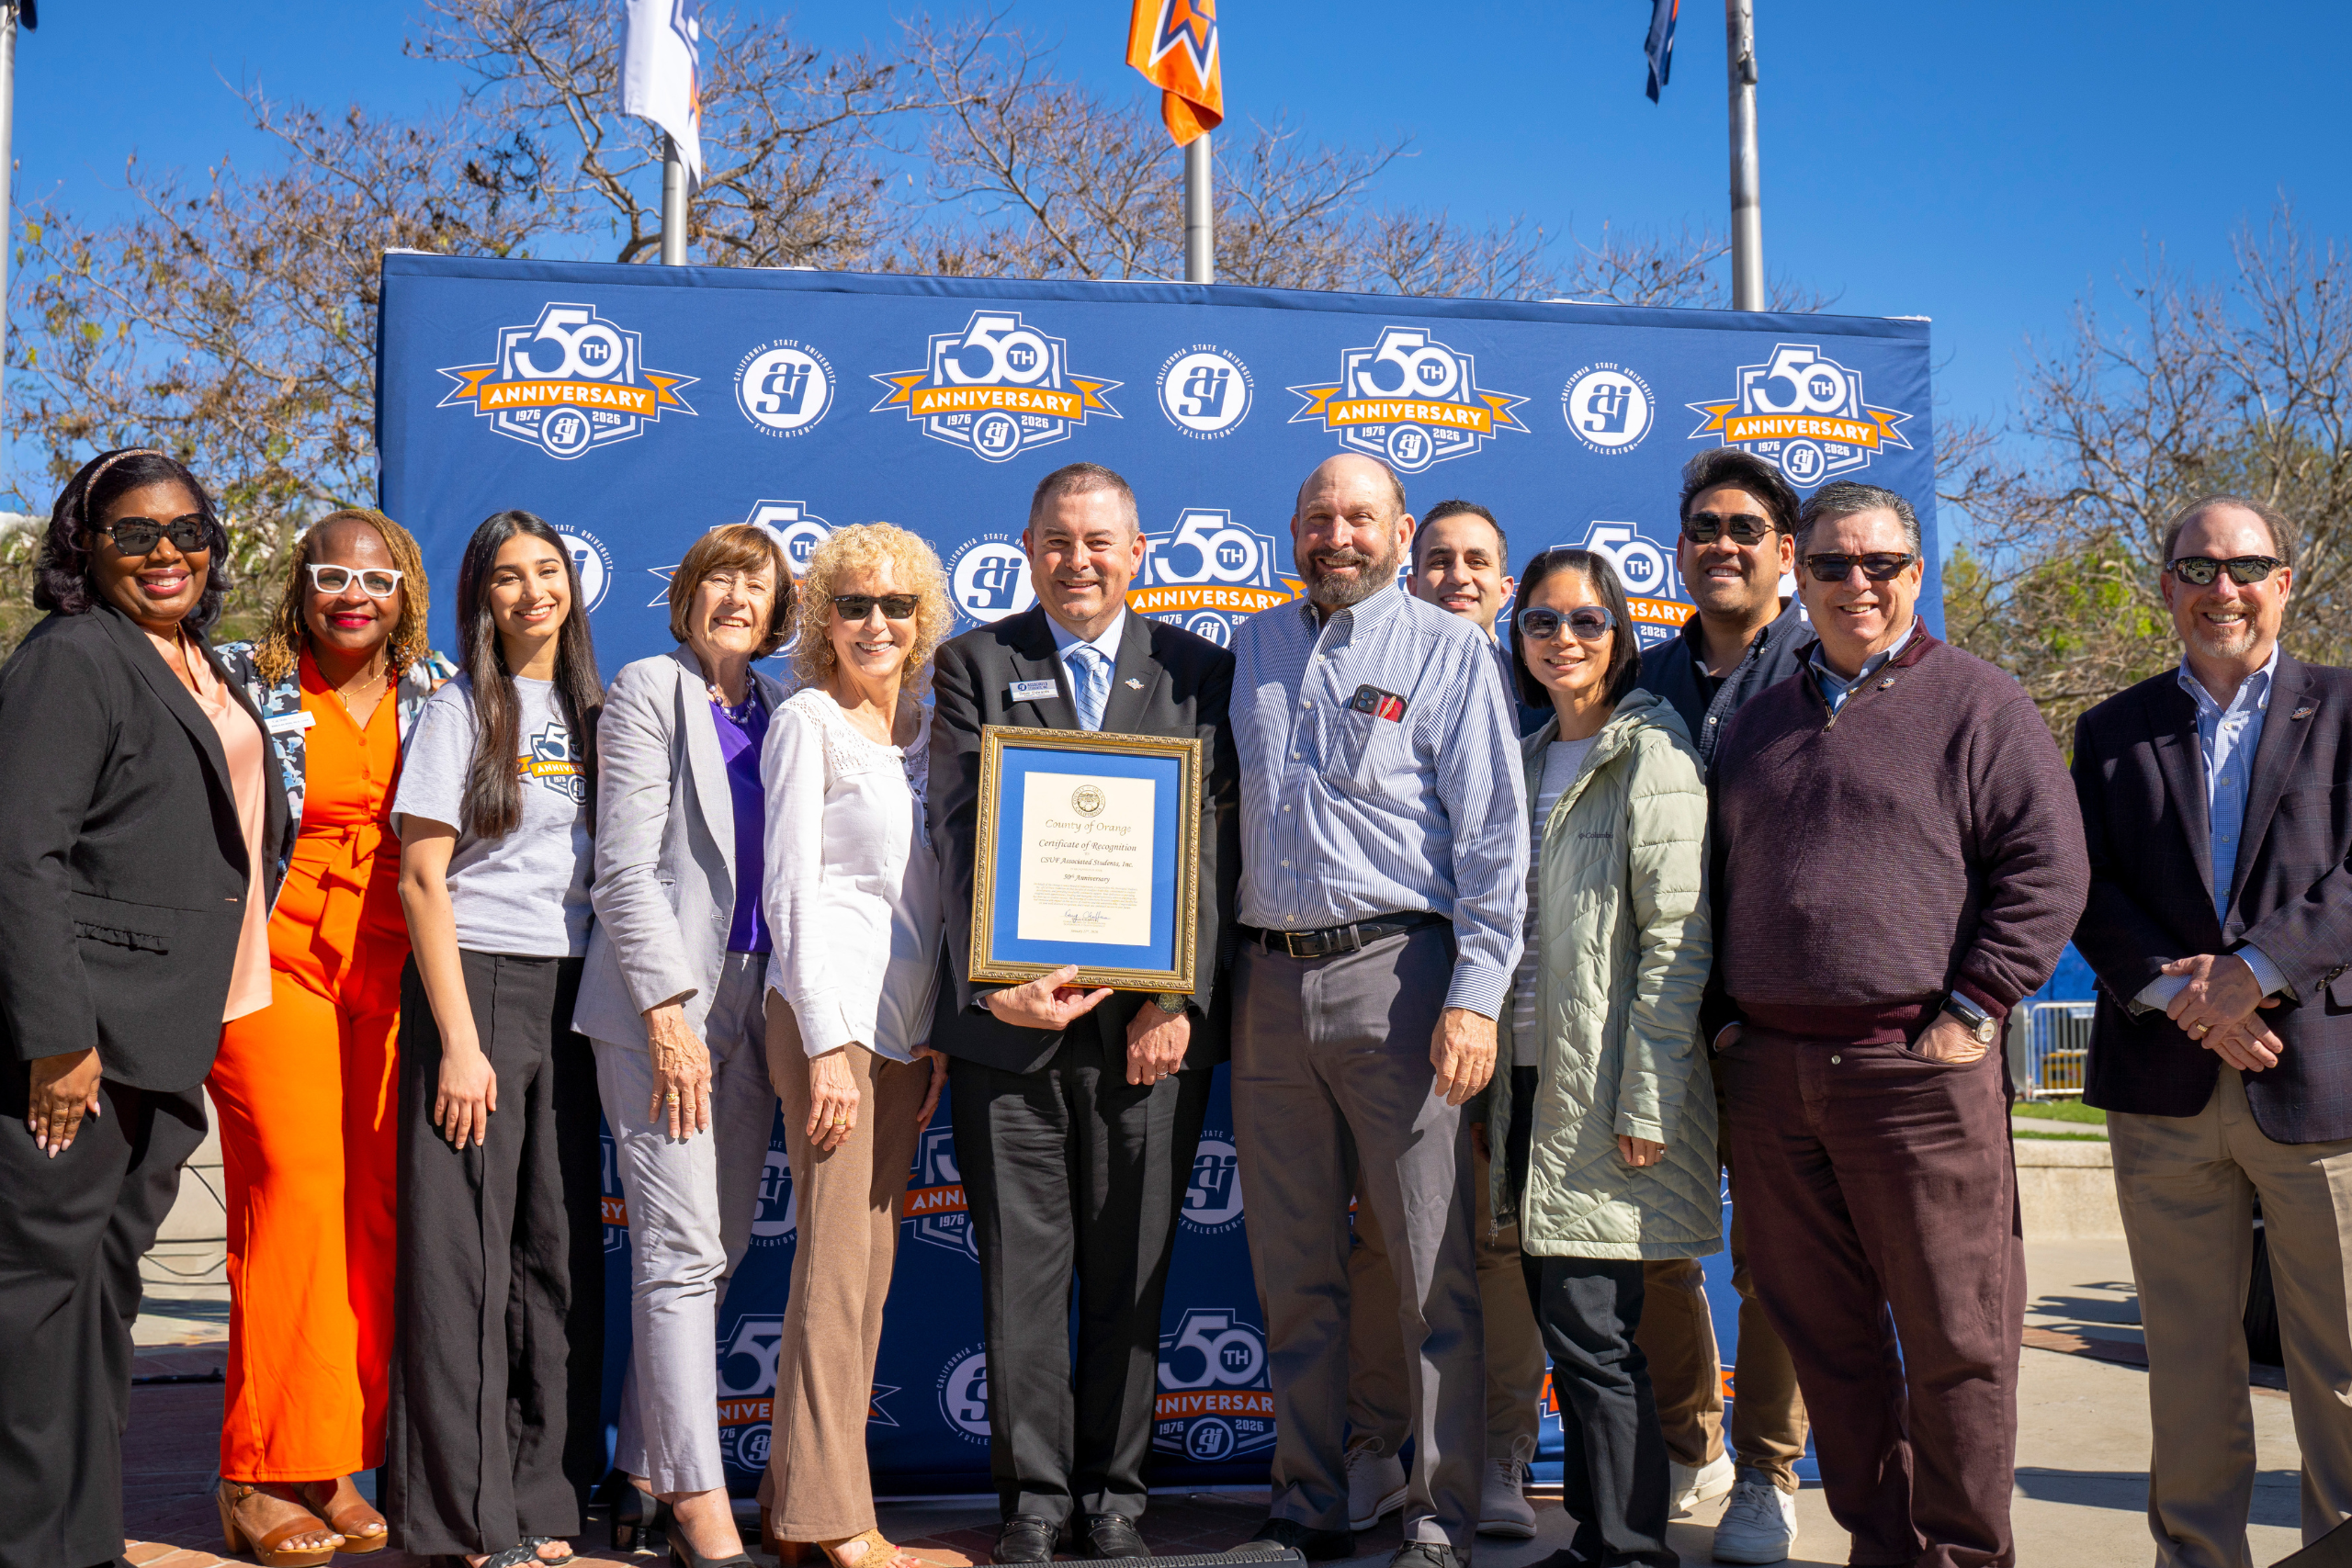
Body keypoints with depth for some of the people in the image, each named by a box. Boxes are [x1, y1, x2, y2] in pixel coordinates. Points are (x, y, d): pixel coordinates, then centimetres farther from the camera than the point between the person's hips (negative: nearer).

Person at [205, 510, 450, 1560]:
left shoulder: (438, 695, 13)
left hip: (394, 977, 3)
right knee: (294, 1190, -11)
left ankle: (337, 1462, 9)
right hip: (275, 963, -3)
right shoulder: (244, 683, 4)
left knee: (380, 1207, -1)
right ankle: (265, 1472, -2)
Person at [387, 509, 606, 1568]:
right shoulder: (462, 712, 0)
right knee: (467, 1250, -4)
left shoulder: (592, 712, 13)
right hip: (475, 985, -5)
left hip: (571, 997, 5)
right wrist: (458, 1041, -13)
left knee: (561, 1244, 4)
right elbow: (422, 880, -6)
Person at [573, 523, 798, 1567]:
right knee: (683, 1248, -6)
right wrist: (669, 1009, -16)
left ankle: (645, 1466, 20)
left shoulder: (776, 710, 15)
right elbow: (625, 868, -9)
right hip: (662, 999, -6)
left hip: (752, 1000, 6)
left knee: (719, 1245, 8)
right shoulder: (648, 690, -2)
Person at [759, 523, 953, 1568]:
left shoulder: (923, 727, 15)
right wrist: (826, 1043, -13)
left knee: (869, 1262, 7)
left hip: (908, 1019, 7)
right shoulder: (807, 721, -3)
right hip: (830, 1010, -7)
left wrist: (937, 1033, 10)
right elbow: (789, 888, -8)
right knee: (837, 1259, -7)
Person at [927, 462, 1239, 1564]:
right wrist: (995, 978, -16)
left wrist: (1181, 1000, -7)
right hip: (1009, 1019, 0)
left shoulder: (1198, 671, 9)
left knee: (1130, 1275, 7)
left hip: (1150, 1023, 1)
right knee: (1020, 1272, 5)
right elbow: (962, 831, -2)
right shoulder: (976, 663, 8)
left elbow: (1213, 844, 3)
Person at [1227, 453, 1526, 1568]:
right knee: (1292, 1268, 10)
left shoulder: (1446, 649, 2)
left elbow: (1494, 833, -4)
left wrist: (1476, 995, -12)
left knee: (1433, 1264, -3)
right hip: (1269, 982, 4)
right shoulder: (1253, 648, 15)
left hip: (1394, 973, -4)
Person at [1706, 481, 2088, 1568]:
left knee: (1954, 1335, 0)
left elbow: (2047, 867, -4)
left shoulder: (1977, 703, 3)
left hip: (1920, 1070, -5)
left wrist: (1970, 1012, -9)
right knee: (1825, 1333, 10)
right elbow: (1716, 881, 23)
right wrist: (1724, 1020, 12)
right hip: (1770, 1071, 5)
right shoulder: (1760, 722, 19)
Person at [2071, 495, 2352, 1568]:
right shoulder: (2114, 731, 13)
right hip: (2164, 1086, 2)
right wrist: (2181, 996, -11)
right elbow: (2088, 894, 3)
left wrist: (2254, 972, -16)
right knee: (2187, 1360, 9)